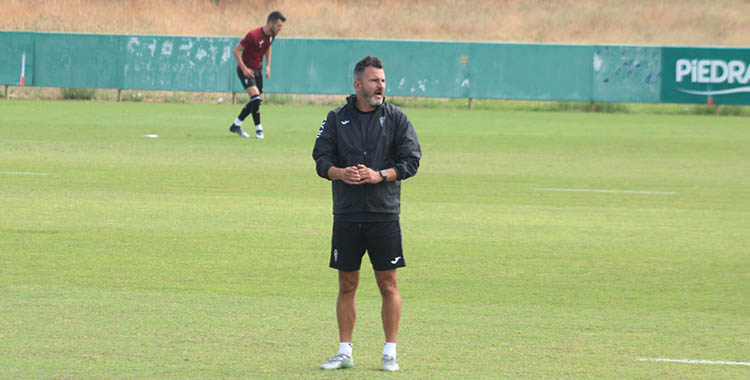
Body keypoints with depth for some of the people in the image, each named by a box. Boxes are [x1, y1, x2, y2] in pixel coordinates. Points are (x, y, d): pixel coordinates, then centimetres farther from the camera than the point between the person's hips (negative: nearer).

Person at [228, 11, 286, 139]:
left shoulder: (271, 35, -2)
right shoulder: (253, 35, -25)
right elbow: (236, 51, -18)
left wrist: (268, 66, 10)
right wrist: (244, 69, -22)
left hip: (257, 70, 8)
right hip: (246, 70, -8)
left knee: (258, 100, 8)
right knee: (255, 97, -22)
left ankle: (236, 125, 23)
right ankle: (258, 129, -12)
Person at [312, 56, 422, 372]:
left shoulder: (396, 118, 3)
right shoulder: (337, 118, 7)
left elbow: (411, 161, -1)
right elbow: (321, 157, 4)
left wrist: (380, 175, -15)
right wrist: (340, 173, -16)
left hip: (384, 215, -1)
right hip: (346, 215, 1)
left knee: (388, 285, 0)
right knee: (347, 285, 6)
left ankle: (390, 353, 7)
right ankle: (345, 352, 13)